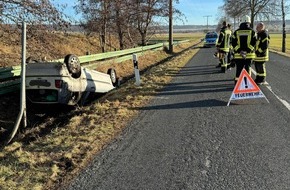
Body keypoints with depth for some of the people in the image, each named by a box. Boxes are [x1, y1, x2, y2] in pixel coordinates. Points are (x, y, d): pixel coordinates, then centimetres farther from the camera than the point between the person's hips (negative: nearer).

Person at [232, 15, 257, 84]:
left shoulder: (236, 32, 3)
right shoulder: (252, 31, 0)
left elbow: (233, 43, -3)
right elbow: (254, 43, -7)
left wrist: (239, 51, -7)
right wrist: (247, 51, -10)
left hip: (238, 55, 1)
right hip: (249, 55, -1)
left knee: (239, 69, 7)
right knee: (248, 69, 9)